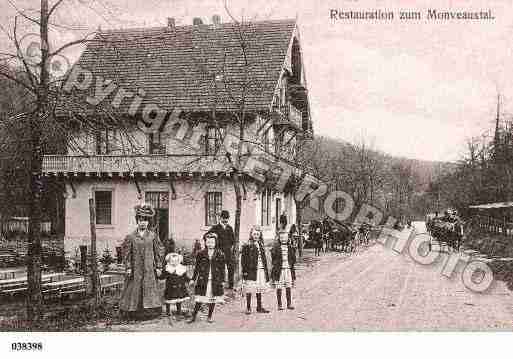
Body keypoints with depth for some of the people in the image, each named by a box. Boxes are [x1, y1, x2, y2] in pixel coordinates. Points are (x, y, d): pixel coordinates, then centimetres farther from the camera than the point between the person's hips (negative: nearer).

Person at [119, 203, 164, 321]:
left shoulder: (153, 236, 3)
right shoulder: (130, 237, 0)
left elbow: (158, 252, 6)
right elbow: (126, 253, 2)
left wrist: (158, 267, 3)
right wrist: (128, 267, -3)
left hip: (149, 269, 1)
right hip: (135, 269, -1)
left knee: (150, 289, 2)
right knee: (134, 290, 1)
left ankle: (150, 313, 9)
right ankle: (133, 313, 10)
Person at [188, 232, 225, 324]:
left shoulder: (220, 254, 1)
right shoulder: (201, 254, 3)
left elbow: (222, 268, 5)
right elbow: (197, 267, 8)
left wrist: (222, 280, 2)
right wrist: (193, 279, 7)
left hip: (215, 281, 0)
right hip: (203, 280, 0)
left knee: (213, 299, 7)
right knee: (200, 299, -1)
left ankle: (210, 317, 21)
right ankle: (194, 316, 9)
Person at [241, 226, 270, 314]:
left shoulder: (261, 245, 14)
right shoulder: (247, 246, -4)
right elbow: (243, 259, -7)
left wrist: (266, 270, 15)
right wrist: (245, 271, -13)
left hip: (261, 270, 6)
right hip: (251, 270, -6)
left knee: (259, 289, 11)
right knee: (249, 289, 0)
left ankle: (259, 307, 20)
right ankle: (248, 307, 9)